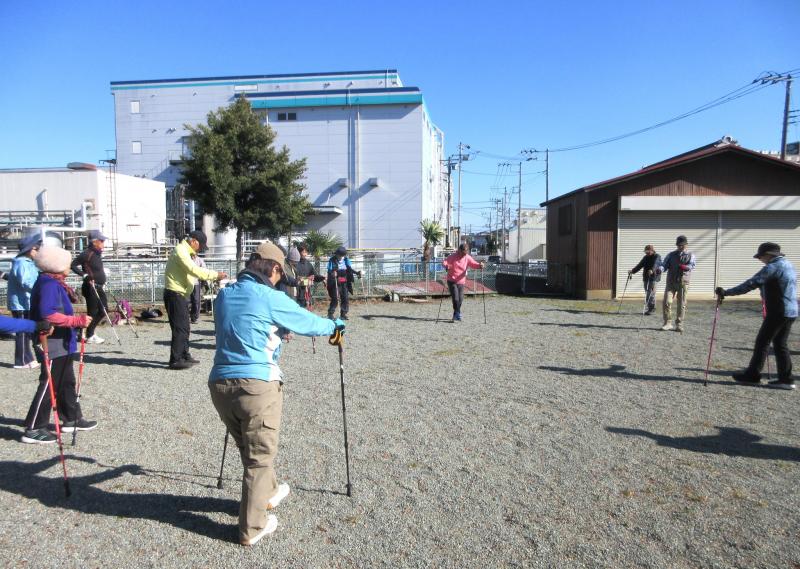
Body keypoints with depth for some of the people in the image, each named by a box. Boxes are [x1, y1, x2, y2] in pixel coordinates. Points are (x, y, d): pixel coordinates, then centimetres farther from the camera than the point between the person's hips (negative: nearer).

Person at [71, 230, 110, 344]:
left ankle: (90, 331, 24)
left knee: (104, 310, 12)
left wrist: (103, 280, 20)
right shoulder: (87, 253, -14)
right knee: (92, 312, -2)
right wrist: (84, 275, -25)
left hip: (99, 287, 9)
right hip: (91, 288, -9)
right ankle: (89, 336, 10)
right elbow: (73, 265, -18)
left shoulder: (97, 253, 13)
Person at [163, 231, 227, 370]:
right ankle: (175, 360, -5)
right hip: (175, 294, -11)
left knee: (184, 327, 16)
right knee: (179, 327, -9)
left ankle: (184, 356, 25)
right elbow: (194, 270, -27)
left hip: (181, 294, 11)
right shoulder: (180, 251, -16)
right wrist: (215, 275, -26)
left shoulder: (185, 252, 18)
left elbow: (191, 271, 16)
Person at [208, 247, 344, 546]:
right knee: (259, 456, 9)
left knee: (249, 450, 25)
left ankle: (268, 493, 47)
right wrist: (334, 326, 24)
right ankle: (252, 528, 19)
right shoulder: (270, 297, -6)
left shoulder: (224, 295, 11)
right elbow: (308, 322, 4)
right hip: (257, 385, -6)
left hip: (219, 383, 7)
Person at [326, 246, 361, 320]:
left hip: (344, 283, 5)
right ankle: (330, 314, 4)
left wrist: (357, 272, -5)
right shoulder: (332, 260, -5)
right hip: (335, 283, -5)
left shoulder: (346, 260, 8)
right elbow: (329, 271, -10)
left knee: (346, 298, 3)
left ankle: (343, 314, 13)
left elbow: (350, 269, 10)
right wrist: (332, 274, -32)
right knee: (335, 299, -8)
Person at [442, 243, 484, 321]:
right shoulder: (453, 257, -12)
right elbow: (444, 262, -21)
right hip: (452, 281, -4)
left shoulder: (467, 258, 0)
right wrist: (446, 266, -44)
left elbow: (474, 264, 2)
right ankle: (457, 313, -1)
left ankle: (455, 315, 23)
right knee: (455, 298, -14)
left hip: (461, 282, 4)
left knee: (460, 299, 6)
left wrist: (480, 265, -21)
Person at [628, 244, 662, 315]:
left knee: (651, 292, -12)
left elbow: (655, 264, -22)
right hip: (646, 277, 7)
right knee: (647, 292, 6)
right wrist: (632, 271, 3)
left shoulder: (657, 257, -3)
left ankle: (651, 308, -11)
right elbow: (640, 265, 16)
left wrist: (652, 270, -41)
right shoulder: (646, 257, 17)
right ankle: (652, 307, 14)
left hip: (653, 277, -7)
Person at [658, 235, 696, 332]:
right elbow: (664, 264, 4)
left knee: (682, 304, 2)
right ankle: (667, 323, 1)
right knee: (666, 302, -9)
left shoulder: (690, 255, 8)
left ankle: (679, 325, 12)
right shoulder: (671, 255, 13)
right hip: (671, 281, 1)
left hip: (683, 282, -1)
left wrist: (686, 267, -36)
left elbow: (692, 264, -12)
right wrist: (659, 270, -21)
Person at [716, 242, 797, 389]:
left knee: (762, 342, 0)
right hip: (791, 312, 9)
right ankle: (785, 379, 13)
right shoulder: (788, 265, 15)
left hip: (778, 312, -9)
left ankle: (752, 375, 6)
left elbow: (751, 284, -21)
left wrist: (727, 292, -21)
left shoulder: (773, 267, -15)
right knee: (780, 344, 13)